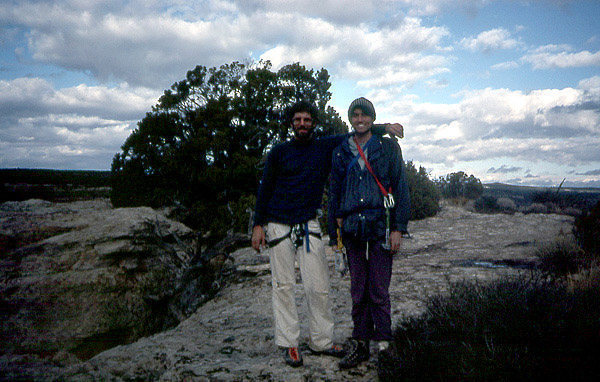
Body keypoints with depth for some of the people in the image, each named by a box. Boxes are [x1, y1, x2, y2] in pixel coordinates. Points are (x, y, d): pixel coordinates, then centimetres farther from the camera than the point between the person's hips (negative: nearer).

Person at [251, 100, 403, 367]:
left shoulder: (326, 147, 7)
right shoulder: (279, 152, 4)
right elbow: (265, 188, 6)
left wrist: (384, 128, -3)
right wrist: (258, 224, 1)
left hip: (309, 226, 1)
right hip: (278, 225, -1)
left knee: (318, 286, -1)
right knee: (283, 285, 0)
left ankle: (321, 341, 13)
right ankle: (288, 343, 10)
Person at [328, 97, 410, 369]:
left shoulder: (388, 148, 5)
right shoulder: (341, 152, 13)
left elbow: (400, 188, 2)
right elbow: (334, 192, 17)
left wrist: (398, 227, -6)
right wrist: (335, 229, 11)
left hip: (380, 226, -3)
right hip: (352, 228, 3)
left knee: (378, 291, -2)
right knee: (358, 290, 9)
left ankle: (384, 344, 10)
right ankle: (360, 344, 18)